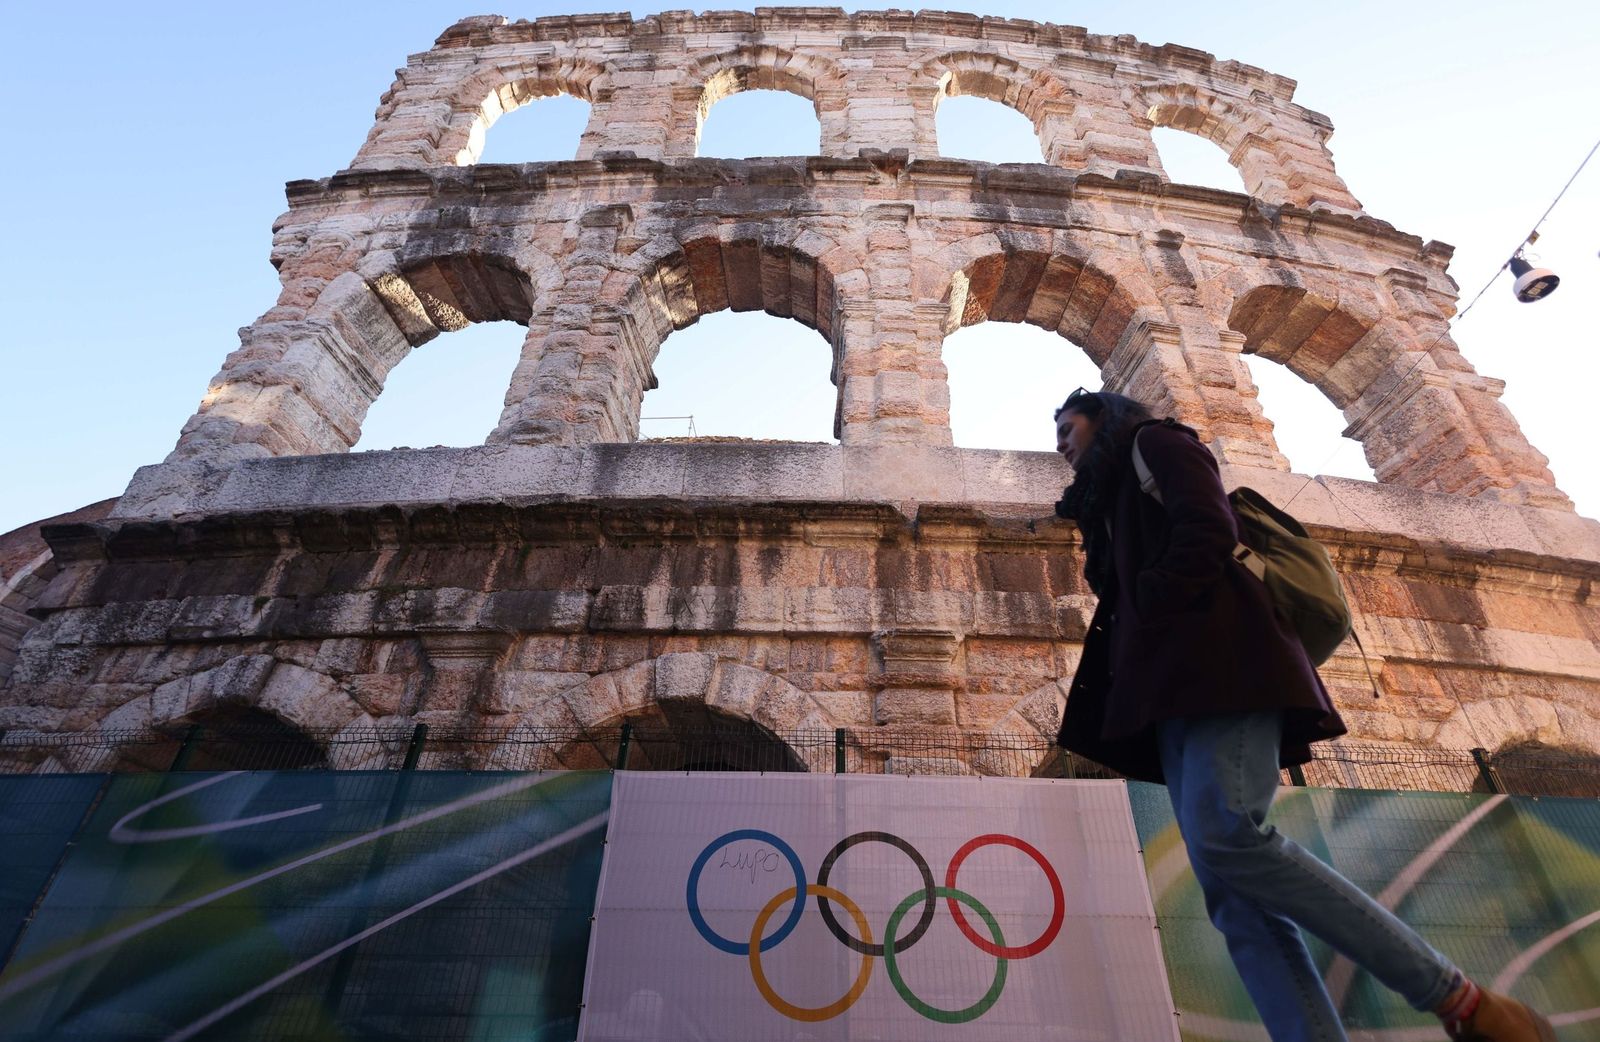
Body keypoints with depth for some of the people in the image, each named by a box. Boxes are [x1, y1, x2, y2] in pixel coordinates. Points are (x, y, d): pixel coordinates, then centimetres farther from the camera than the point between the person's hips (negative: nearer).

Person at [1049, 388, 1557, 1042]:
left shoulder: (1156, 442, 11)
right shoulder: (1116, 504, 34)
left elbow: (1208, 534, -7)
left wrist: (1144, 623, -9)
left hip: (1218, 661, -8)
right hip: (1177, 691, 8)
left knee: (1225, 836, -26)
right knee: (1231, 893, -8)